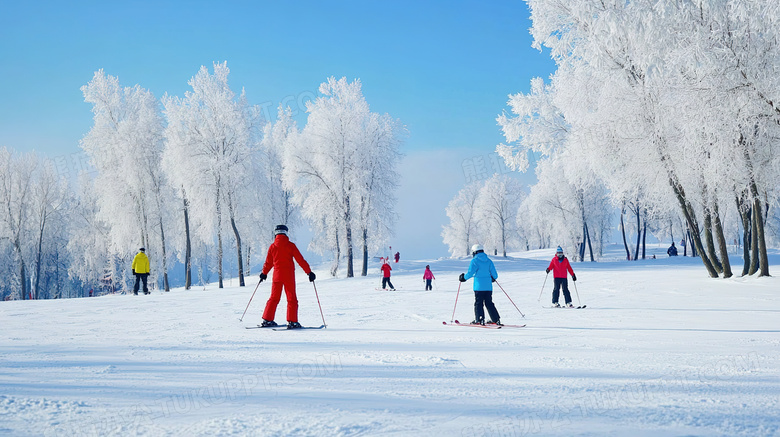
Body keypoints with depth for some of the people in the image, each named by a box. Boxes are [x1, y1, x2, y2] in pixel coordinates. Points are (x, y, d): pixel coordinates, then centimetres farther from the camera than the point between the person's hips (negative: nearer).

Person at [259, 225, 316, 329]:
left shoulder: (272, 246, 3)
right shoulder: (291, 245, -5)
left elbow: (268, 262, 11)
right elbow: (300, 260, -6)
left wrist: (264, 273, 27)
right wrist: (309, 272, -1)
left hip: (277, 275, 3)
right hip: (289, 275, -3)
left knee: (274, 298, 13)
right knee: (291, 299, 2)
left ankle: (267, 320, 13)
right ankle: (292, 322, -6)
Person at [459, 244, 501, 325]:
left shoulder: (474, 261, -5)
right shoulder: (489, 261, 10)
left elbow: (470, 273, -11)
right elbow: (495, 275, 10)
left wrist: (464, 277, 7)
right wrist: (493, 278, 33)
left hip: (479, 286, -5)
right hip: (488, 286, 5)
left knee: (478, 303, 2)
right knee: (489, 303, 12)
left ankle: (479, 320, -4)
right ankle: (496, 319, 11)